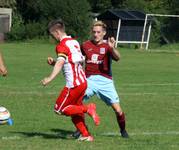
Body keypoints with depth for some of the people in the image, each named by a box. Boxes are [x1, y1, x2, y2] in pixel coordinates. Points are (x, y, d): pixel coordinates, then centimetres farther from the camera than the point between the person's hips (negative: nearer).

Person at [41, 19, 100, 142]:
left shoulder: (62, 45, -11)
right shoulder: (74, 42, 17)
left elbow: (60, 63, -27)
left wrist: (50, 78, -37)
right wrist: (53, 62, 14)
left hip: (73, 83, -9)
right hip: (83, 81, 9)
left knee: (59, 109, -3)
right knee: (75, 110, 16)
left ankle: (88, 109, -11)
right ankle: (86, 135, 13)